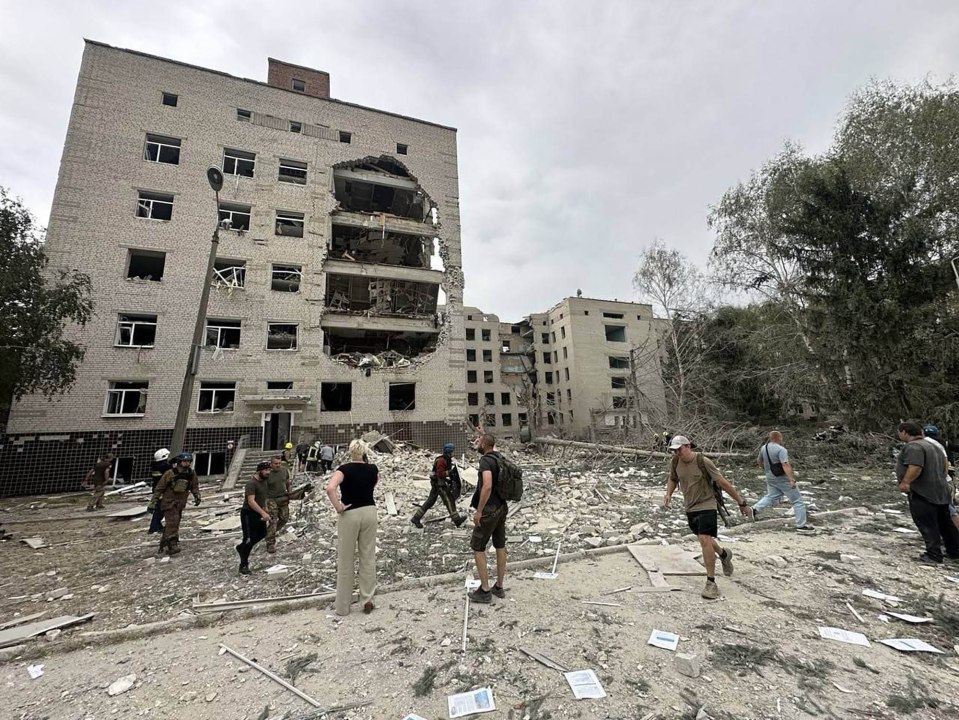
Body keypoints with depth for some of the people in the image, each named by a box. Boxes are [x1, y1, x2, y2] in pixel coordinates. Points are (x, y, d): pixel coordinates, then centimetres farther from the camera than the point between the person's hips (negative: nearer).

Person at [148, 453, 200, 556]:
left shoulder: (191, 474, -3)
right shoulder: (170, 474, -16)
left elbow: (195, 485, 10)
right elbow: (159, 488, -8)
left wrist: (197, 496, -5)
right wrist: (153, 503, -8)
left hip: (181, 504, 5)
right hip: (169, 502, -5)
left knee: (175, 524, 10)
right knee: (172, 522, -18)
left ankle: (163, 545, 27)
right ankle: (172, 545, -16)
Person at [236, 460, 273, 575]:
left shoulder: (264, 482, 6)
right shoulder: (251, 483, -22)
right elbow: (251, 501, -29)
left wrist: (265, 512, 19)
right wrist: (263, 513, -35)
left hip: (259, 513, 9)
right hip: (248, 514, -9)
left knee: (262, 534, 17)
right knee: (249, 539, -2)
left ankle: (242, 547, 38)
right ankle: (243, 566, 11)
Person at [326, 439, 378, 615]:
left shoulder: (345, 469, -12)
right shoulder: (373, 469, 0)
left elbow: (330, 488, -28)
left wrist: (338, 507, -15)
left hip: (350, 514, -3)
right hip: (370, 512, 3)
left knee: (345, 560, 11)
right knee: (368, 557, 14)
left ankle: (342, 605, 23)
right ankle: (367, 599, 21)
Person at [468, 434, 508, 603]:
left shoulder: (485, 460, -20)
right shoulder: (499, 457, 6)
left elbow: (487, 486, -31)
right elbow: (493, 448, 32)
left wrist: (478, 511, -24)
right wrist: (482, 433, 41)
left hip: (489, 510, -9)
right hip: (502, 507, 9)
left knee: (477, 547, 4)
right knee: (500, 546, 14)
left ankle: (484, 591, 10)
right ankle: (499, 587, 25)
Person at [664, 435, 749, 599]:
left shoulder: (703, 461, -20)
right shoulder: (675, 462, -6)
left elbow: (723, 482, -13)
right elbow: (672, 479, 13)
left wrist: (740, 502, -8)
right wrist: (668, 495, -2)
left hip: (706, 506, -6)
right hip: (690, 508, 6)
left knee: (705, 540, -17)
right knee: (703, 539, 21)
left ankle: (711, 583, -4)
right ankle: (724, 554, 52)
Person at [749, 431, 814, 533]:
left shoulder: (763, 448, 5)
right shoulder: (781, 450, -19)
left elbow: (759, 461, 18)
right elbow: (785, 465, -29)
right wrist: (792, 480, -32)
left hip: (770, 478, 7)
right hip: (783, 478, -7)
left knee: (771, 496, 18)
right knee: (798, 501, 5)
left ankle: (754, 509, 0)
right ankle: (801, 526, 8)